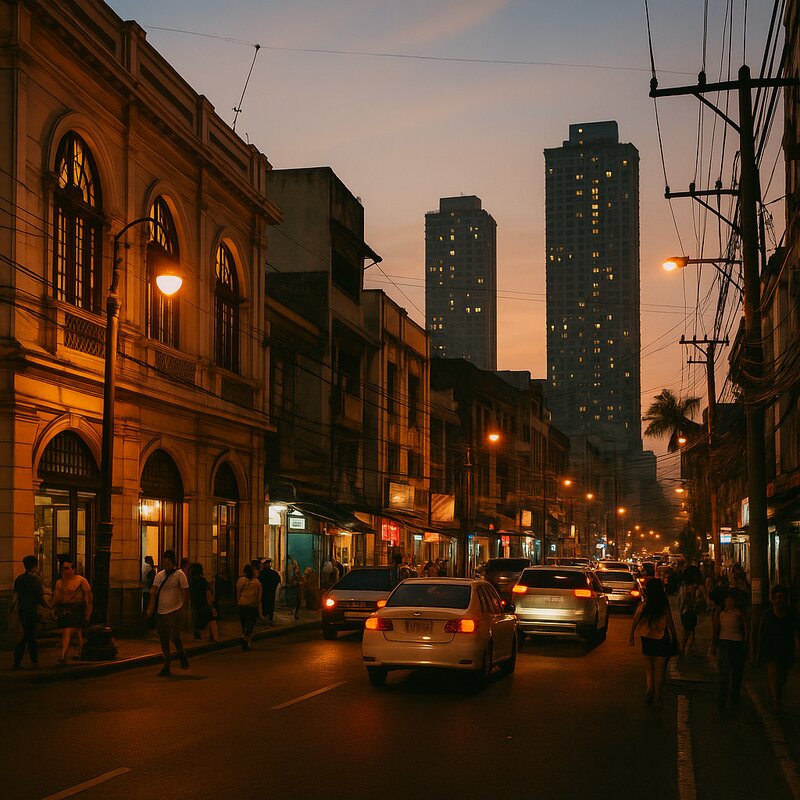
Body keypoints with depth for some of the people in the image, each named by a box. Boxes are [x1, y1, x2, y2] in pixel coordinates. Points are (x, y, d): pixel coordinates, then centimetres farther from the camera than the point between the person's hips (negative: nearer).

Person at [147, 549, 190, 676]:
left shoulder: (179, 574, -3)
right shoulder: (159, 576, 10)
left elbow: (186, 592, -2)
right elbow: (153, 592, 3)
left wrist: (182, 608, -10)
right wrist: (151, 608, -9)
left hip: (174, 611, -5)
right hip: (161, 611, 5)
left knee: (174, 637, -13)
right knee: (163, 641, 7)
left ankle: (182, 655, 17)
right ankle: (167, 667, 15)